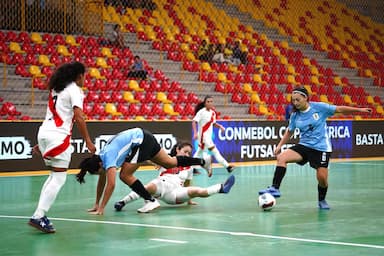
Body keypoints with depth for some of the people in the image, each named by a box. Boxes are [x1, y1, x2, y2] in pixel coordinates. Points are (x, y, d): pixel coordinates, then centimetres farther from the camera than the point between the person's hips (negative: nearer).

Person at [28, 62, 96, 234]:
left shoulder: (56, 89, 21)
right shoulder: (74, 90, -4)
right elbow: (79, 117, -13)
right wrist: (88, 141, -12)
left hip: (44, 132, 9)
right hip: (58, 136, -9)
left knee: (54, 175, 18)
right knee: (59, 178, -6)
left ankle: (40, 214, 13)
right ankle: (38, 216, -13)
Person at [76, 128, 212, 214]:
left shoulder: (108, 158, -22)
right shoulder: (99, 158, 3)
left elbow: (111, 184, -29)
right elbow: (101, 182, 13)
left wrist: (101, 208, -26)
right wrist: (97, 204, 14)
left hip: (141, 140, -9)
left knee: (125, 175, -11)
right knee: (169, 163, 18)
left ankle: (151, 201, -6)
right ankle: (203, 161, 31)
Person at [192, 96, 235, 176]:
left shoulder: (213, 112, 8)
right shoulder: (201, 112, -14)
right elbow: (194, 122, -18)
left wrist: (220, 126, 0)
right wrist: (195, 133, -29)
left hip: (208, 136, 9)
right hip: (203, 135, -8)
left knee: (199, 152, 17)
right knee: (214, 150, -14)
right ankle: (227, 166, -19)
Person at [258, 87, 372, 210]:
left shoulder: (319, 107, -9)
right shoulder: (295, 115, 2)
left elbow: (340, 109, -4)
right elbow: (289, 132, 15)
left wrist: (360, 110, -5)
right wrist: (279, 145, 7)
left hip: (321, 147, -3)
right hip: (304, 145, 3)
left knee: (322, 178, -8)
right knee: (281, 157, -19)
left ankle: (322, 200, 22)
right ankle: (275, 188, -21)